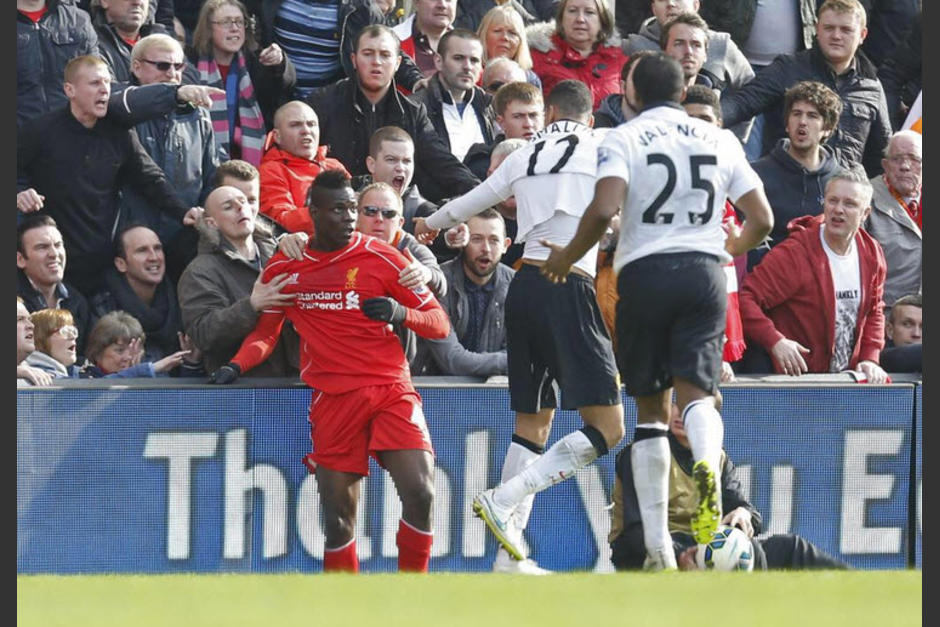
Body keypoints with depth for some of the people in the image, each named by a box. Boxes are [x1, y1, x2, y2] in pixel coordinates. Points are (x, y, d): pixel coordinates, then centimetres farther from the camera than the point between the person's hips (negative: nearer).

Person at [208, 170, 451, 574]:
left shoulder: (381, 258, 2)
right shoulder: (283, 268, 9)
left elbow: (439, 323, 4)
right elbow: (266, 331, 21)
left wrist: (400, 314, -16)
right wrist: (237, 366, 3)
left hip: (390, 389, -2)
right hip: (331, 400, 2)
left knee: (420, 492, -18)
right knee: (338, 518, -2)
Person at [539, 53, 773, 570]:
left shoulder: (624, 139, 1)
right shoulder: (720, 140, 11)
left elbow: (603, 210, -15)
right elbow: (762, 220, 11)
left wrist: (567, 257, 1)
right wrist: (729, 248, 33)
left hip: (644, 272, -1)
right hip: (704, 270, 1)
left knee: (651, 408, 8)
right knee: (696, 389, -5)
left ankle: (657, 546, 6)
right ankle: (707, 464, -42)